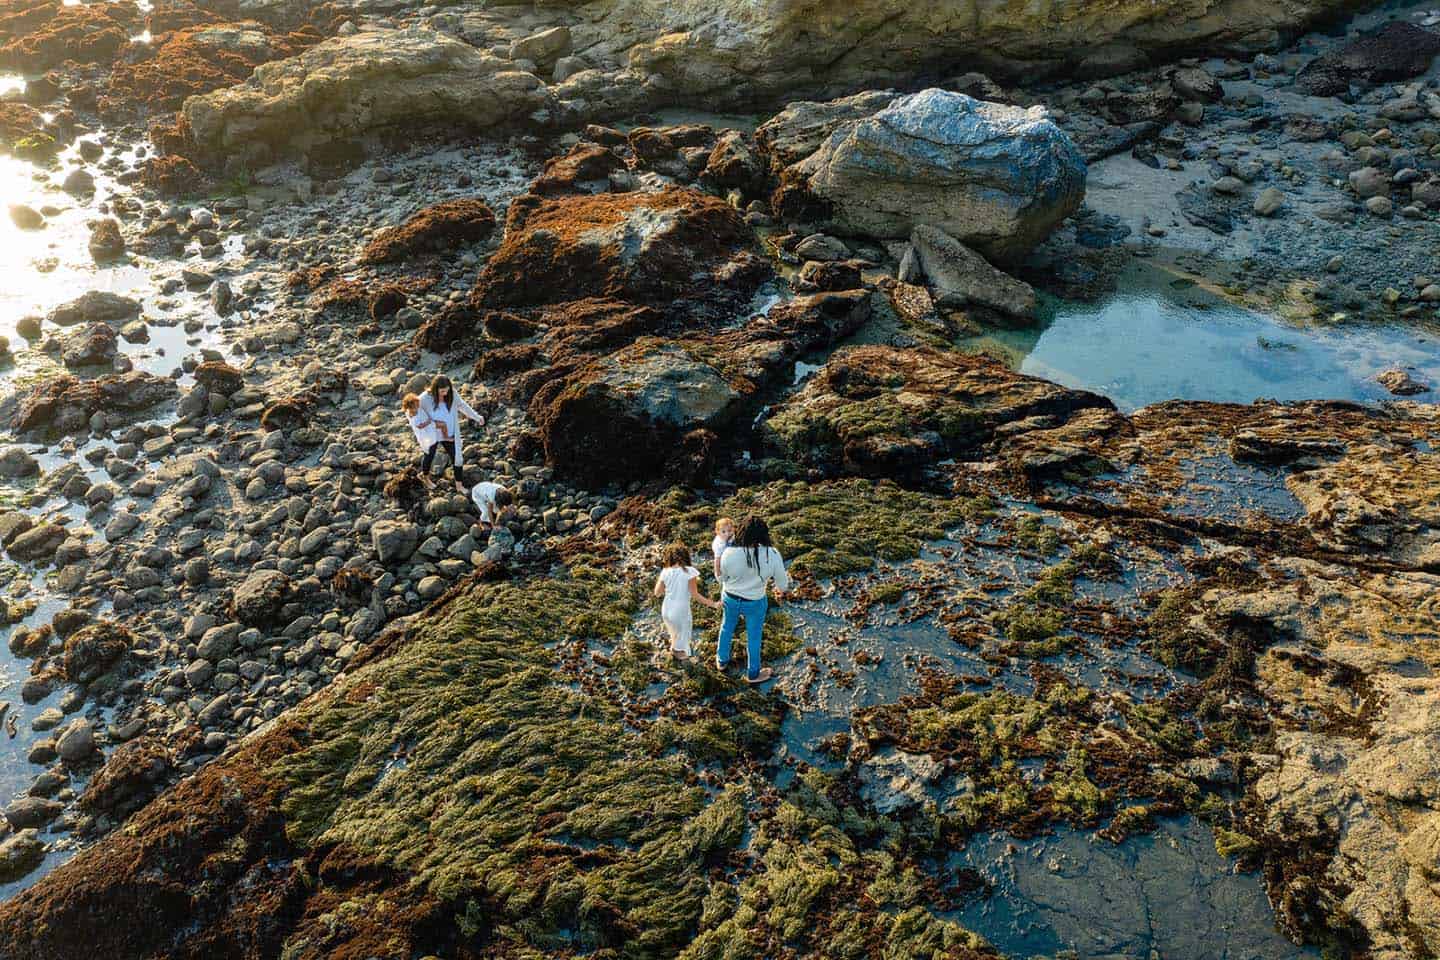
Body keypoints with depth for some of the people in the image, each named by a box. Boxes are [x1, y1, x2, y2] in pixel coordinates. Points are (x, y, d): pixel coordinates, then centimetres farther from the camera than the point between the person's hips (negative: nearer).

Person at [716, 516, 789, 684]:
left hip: (730, 599, 1)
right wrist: (781, 590, 14)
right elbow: (782, 580, -10)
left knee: (726, 628, 29)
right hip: (755, 603, -1)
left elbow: (723, 577, -5)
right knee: (753, 637, 20)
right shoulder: (772, 554, -27)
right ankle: (753, 674, 40)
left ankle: (722, 660, 51)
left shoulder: (729, 553, -25)